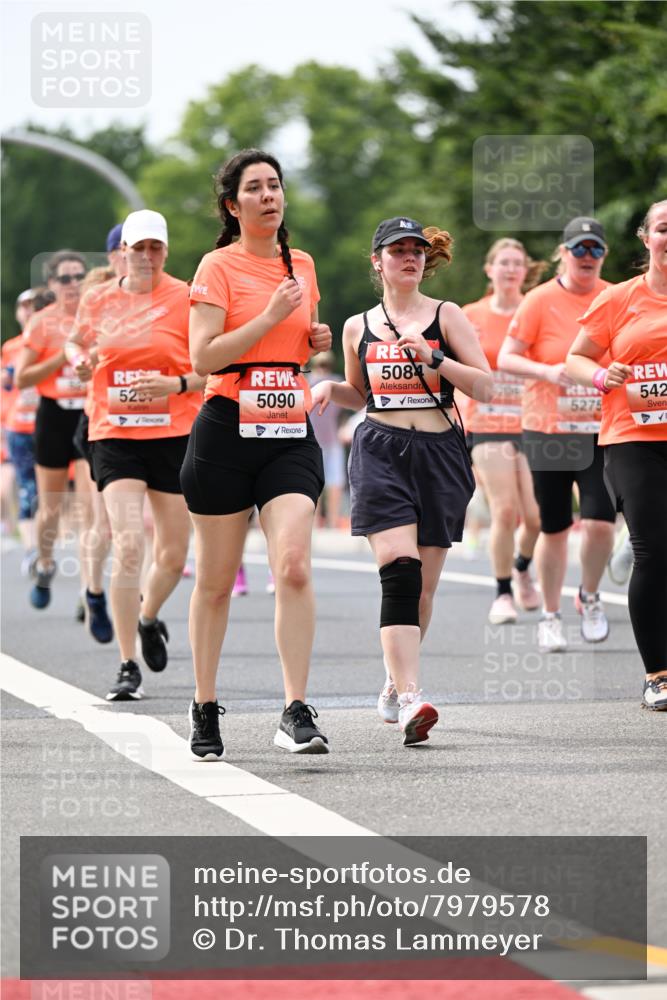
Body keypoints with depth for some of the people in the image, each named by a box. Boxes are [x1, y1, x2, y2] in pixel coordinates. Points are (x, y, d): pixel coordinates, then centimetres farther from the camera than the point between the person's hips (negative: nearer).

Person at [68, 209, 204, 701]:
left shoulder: (187, 299, -3)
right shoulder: (98, 300, 5)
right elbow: (78, 343, 23)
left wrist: (176, 385, -18)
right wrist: (81, 360, 1)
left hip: (174, 434, 0)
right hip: (114, 435, 0)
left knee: (174, 555, 8)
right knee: (128, 545, -15)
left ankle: (148, 618, 42)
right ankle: (128, 669, -10)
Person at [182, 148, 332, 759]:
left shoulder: (302, 265, 13)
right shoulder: (219, 266, -4)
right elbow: (203, 357, -14)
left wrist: (316, 343, 7)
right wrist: (270, 316, -17)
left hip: (291, 434, 3)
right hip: (226, 433, -3)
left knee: (293, 566, -15)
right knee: (216, 580, 5)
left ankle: (296, 712, -16)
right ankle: (205, 710, 19)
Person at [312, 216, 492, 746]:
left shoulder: (445, 316, 5)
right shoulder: (358, 327, 12)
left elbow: (485, 386, -1)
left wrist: (434, 358, -14)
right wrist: (330, 389, 5)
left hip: (439, 451, 0)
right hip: (380, 451, 0)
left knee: (424, 584, 6)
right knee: (398, 568, -19)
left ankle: (396, 683, 29)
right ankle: (410, 700, -28)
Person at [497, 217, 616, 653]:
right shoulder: (541, 300, -3)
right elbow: (506, 359, -4)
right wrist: (547, 371, -19)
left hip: (600, 432, 1)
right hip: (548, 431, -1)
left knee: (600, 520, -14)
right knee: (554, 528, 4)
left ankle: (590, 597, 14)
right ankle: (551, 616, 21)